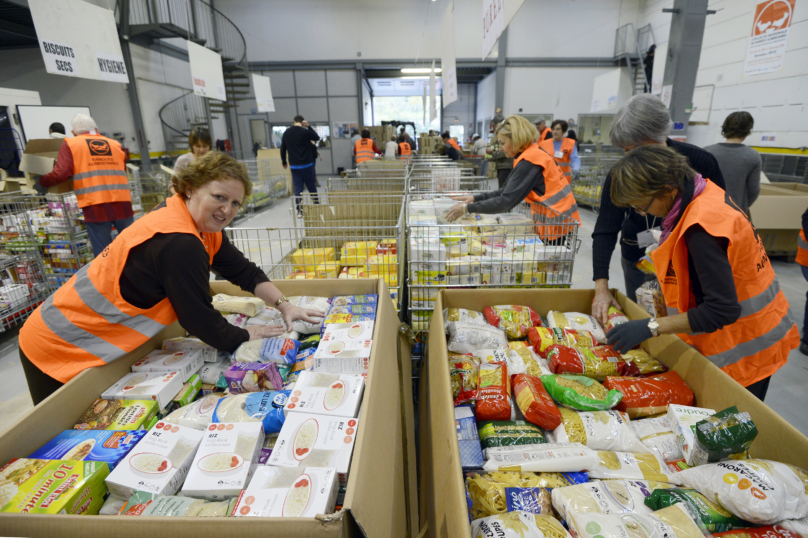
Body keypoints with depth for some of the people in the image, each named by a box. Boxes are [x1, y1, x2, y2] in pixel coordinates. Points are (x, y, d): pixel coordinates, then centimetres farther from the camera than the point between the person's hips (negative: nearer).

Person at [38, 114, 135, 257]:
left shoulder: (70, 144, 8)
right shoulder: (115, 144, 17)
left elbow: (61, 174, -2)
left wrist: (41, 181, 14)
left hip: (95, 205, -2)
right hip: (122, 202, 2)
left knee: (103, 254, 3)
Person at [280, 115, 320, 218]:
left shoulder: (286, 133, 3)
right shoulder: (305, 132, -9)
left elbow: (283, 149, 9)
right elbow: (317, 138, 9)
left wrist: (284, 162, 21)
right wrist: (309, 126, 7)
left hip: (294, 166, 3)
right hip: (307, 164, -3)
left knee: (298, 188, 3)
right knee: (312, 187, 9)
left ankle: (299, 212, -1)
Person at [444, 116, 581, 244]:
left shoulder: (529, 161, -19)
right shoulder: (533, 154, 12)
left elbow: (506, 201, -24)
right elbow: (508, 191, 10)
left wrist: (467, 208, -20)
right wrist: (475, 198, 2)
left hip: (558, 225, -9)